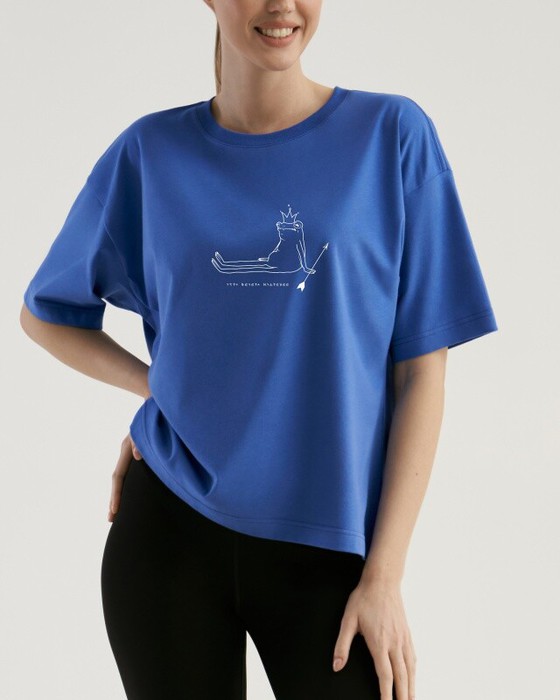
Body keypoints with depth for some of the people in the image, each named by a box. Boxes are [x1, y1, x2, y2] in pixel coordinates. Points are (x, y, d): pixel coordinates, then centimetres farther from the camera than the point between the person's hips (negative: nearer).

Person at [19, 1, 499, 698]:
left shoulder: (392, 133, -2)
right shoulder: (152, 151, 3)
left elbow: (421, 371, -3)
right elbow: (44, 312, 16)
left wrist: (384, 574, -8)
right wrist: (157, 386, -1)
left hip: (328, 542, -1)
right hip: (171, 529, 2)